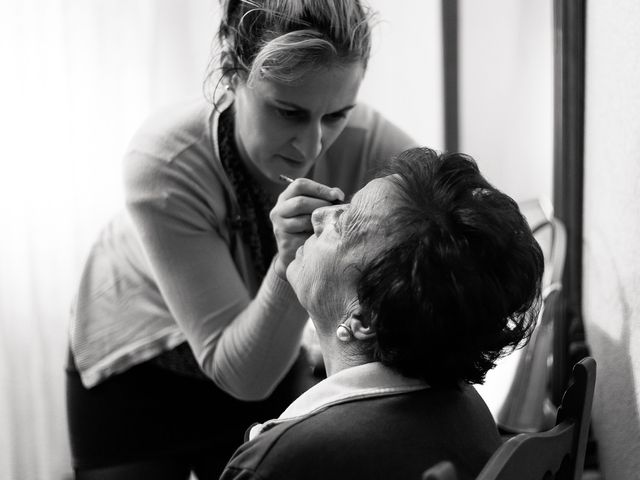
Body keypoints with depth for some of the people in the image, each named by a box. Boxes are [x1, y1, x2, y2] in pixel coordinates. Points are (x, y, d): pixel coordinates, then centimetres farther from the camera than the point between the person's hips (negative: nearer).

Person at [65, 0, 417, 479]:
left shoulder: (371, 143, -29)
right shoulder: (166, 161, -34)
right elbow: (240, 373, -33)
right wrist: (289, 263, -48)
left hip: (269, 356, 3)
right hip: (136, 374, -2)